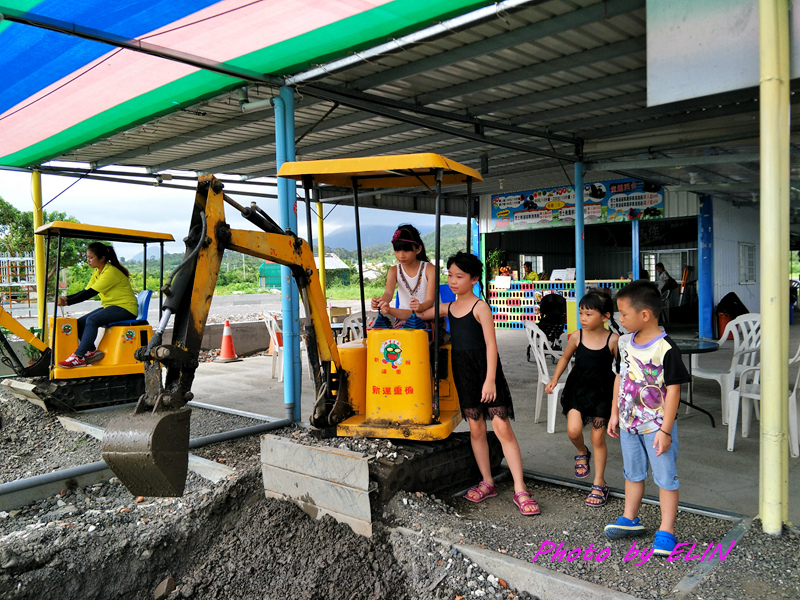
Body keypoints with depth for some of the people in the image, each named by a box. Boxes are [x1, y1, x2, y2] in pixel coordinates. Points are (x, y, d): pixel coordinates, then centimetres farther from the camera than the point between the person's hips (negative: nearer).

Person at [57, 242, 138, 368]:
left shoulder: (111, 272, -19)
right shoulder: (97, 272, 12)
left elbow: (91, 293, -22)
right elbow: (86, 291, 11)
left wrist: (67, 302, -21)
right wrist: (66, 298, -4)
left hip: (125, 308, -10)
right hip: (110, 306, 10)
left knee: (92, 320, -28)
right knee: (79, 323, -4)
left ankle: (79, 357, -25)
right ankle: (92, 352, -4)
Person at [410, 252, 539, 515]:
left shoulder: (480, 307, -10)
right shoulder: (448, 308, 9)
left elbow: (491, 345, -13)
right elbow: (419, 315, 17)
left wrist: (490, 380, -18)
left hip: (486, 371, -6)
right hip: (463, 374, 6)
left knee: (502, 428, -7)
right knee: (476, 429, 11)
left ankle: (520, 490, -1)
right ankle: (487, 483, 25)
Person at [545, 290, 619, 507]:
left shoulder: (613, 340, -13)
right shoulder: (576, 337, -7)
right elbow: (565, 357, 11)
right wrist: (554, 379, 5)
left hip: (601, 392, -2)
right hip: (577, 389, 2)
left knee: (598, 438, 6)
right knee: (573, 430, -16)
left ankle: (599, 484, 23)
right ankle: (582, 453, 22)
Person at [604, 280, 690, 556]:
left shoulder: (665, 349, -21)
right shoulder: (625, 343, 1)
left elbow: (673, 390, -19)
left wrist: (665, 430, -18)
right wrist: (615, 413, 12)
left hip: (657, 426, -7)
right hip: (629, 424, 7)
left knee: (665, 477, 6)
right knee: (633, 473, 20)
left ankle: (666, 530, 17)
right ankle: (630, 519, 35)